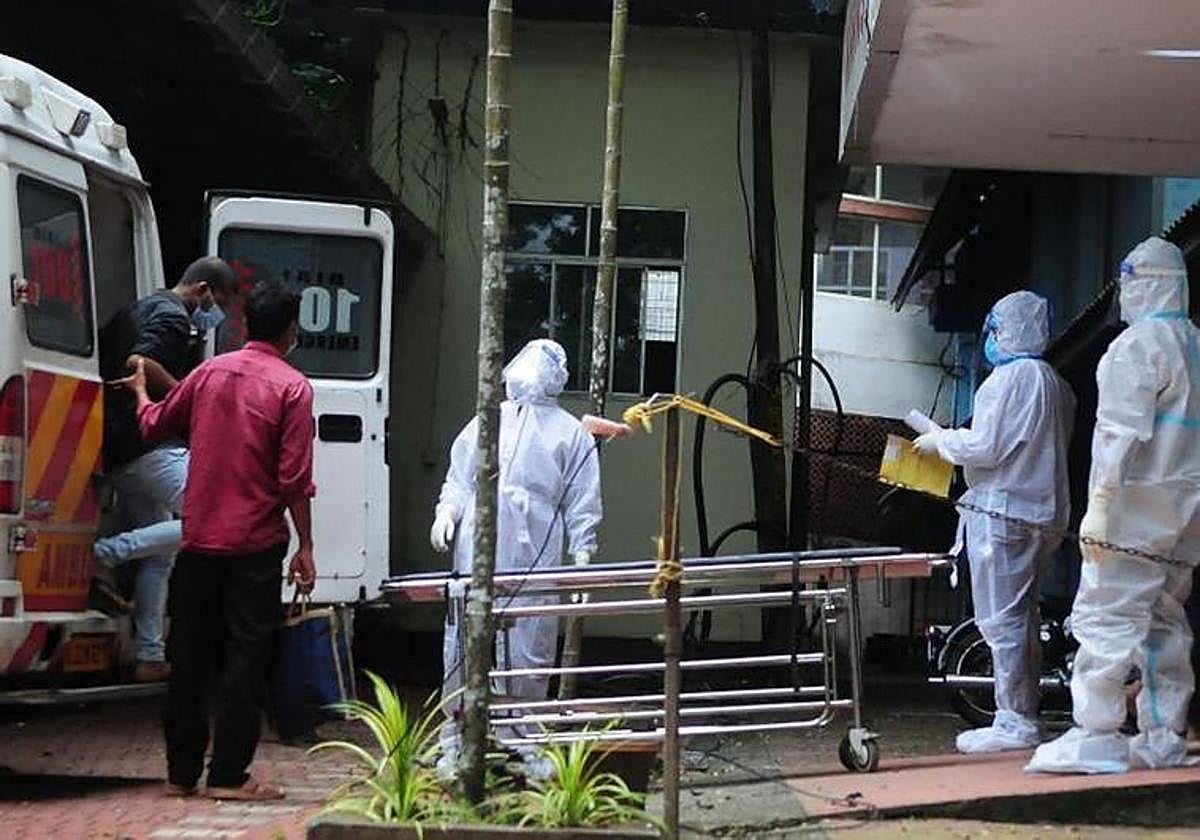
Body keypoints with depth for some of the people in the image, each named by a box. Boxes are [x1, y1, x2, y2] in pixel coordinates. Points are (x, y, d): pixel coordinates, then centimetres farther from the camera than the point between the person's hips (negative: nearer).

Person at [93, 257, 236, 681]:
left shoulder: (139, 310, 22)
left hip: (117, 451, 11)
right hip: (150, 449, -11)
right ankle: (104, 553, -17)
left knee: (158, 555, 16)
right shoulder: (174, 317, -8)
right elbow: (140, 364, -24)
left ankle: (150, 656, 16)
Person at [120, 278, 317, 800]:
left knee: (189, 658, 11)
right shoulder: (291, 387, -8)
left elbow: (154, 427, 20)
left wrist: (140, 390, 40)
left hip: (199, 538, 5)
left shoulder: (210, 372, 6)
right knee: (246, 658, -1)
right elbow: (295, 478, -12)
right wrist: (305, 548, -6)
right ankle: (228, 776, -2)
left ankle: (181, 771, 17)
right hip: (255, 544, -5)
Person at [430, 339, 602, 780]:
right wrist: (447, 511, 1)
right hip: (476, 556, 2)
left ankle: (525, 744, 13)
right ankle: (456, 740, 9)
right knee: (463, 646, 1)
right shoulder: (489, 421, 18)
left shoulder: (571, 434, 12)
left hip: (535, 563, -2)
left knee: (528, 655, 0)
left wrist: (582, 557, 0)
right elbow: (460, 477, 20)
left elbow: (582, 506, 8)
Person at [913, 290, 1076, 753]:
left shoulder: (1010, 377, -13)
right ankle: (1023, 717, 18)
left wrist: (942, 441, 1)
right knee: (1022, 618, 14)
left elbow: (985, 448, -17)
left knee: (1002, 620, -6)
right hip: (1042, 514, 9)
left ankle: (1014, 722, -6)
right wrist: (954, 439, 20)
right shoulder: (1055, 384, 15)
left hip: (1002, 514, -9)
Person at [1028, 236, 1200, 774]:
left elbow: (1123, 430, -18)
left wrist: (1100, 503, -19)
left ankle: (1095, 738, -13)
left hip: (1138, 505, -9)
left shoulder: (1139, 343, -10)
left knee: (1106, 614, -9)